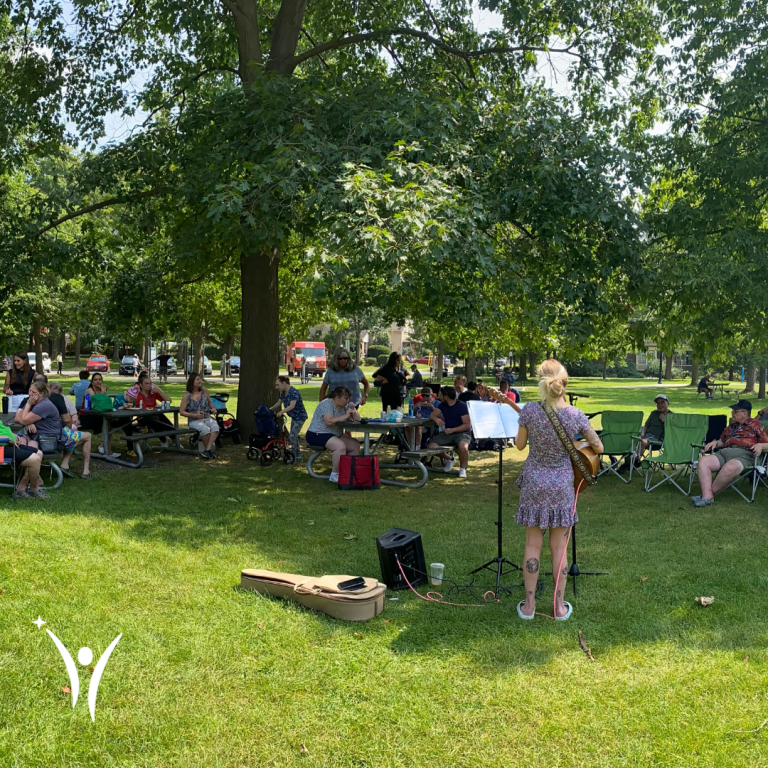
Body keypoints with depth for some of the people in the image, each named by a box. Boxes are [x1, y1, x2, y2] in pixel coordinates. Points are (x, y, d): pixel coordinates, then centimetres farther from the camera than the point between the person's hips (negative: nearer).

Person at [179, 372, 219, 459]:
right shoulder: (187, 395, -4)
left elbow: (210, 402, 25)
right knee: (205, 429, -35)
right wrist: (194, 415, -17)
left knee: (215, 426, -32)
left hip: (207, 418, 3)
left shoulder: (204, 390, 7)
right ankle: (210, 450, -15)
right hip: (194, 421, -3)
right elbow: (181, 412, -4)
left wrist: (212, 408, 3)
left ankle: (207, 450, -34)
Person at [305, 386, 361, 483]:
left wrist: (354, 411, -9)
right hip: (316, 435, -9)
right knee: (340, 446, -33)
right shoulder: (327, 404, -16)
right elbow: (329, 421, -30)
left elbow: (357, 419, 11)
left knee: (355, 445, -4)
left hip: (334, 435, 9)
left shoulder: (344, 406, 10)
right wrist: (345, 416, -23)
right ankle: (335, 475, -25)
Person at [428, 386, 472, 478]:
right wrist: (436, 419, -16)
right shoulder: (443, 405, 10)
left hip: (462, 433, -6)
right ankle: (449, 460, 12)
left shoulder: (462, 406, -10)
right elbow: (432, 415, 8)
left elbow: (467, 425, -13)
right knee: (431, 447, -16)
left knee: (463, 447, -39)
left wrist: (452, 430, -22)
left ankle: (462, 468, -10)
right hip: (447, 433, 6)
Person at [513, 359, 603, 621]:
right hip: (562, 485, 0)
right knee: (559, 546, 12)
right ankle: (559, 606, 19)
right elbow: (598, 447, 1)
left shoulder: (529, 410, -16)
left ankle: (529, 605, 17)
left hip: (534, 484, 0)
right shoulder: (576, 415, -12)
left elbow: (519, 445, -2)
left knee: (533, 544, 11)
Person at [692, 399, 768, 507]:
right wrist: (715, 442, 15)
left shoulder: (756, 424, 16)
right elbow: (722, 441, 38)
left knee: (730, 467, -42)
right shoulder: (731, 426, 33)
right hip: (724, 453, 6)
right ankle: (707, 496, -36)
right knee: (703, 461, -25)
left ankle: (711, 493, -27)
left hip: (744, 455, -6)